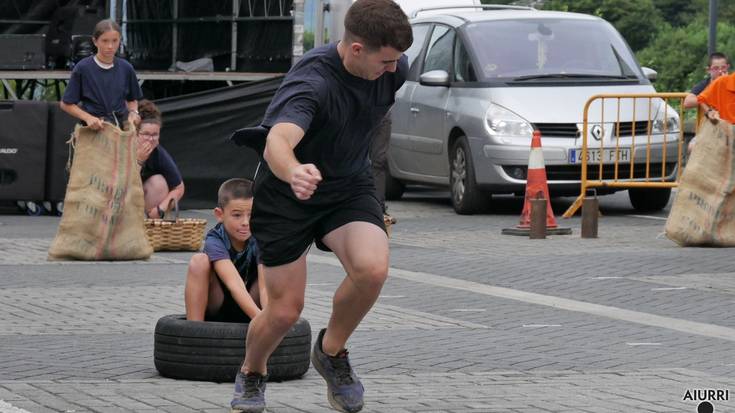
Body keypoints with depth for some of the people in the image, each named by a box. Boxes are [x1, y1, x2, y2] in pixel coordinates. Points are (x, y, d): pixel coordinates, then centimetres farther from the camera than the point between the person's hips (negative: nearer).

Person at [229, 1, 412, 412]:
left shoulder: (395, 69, -12)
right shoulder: (311, 82, -32)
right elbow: (277, 142, -50)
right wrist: (293, 173, -72)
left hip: (350, 185, 4)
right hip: (286, 196, -4)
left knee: (372, 268, -26)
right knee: (286, 309, -3)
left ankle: (332, 351, 3)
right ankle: (251, 376, 32)